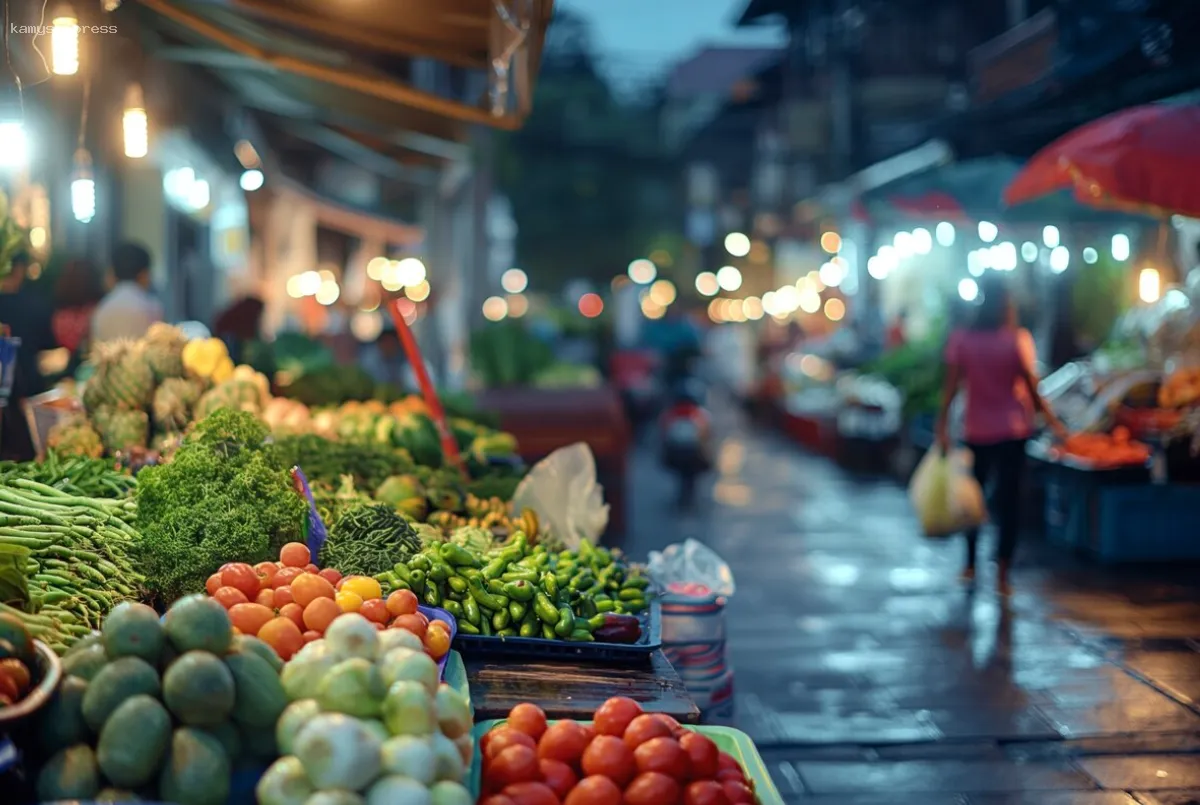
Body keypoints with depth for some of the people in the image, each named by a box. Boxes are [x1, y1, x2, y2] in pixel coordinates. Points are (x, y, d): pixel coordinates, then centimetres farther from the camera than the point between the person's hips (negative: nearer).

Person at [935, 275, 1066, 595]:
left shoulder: (961, 339, -5)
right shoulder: (1017, 340, -8)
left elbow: (951, 386, -7)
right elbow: (1032, 389, -7)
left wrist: (942, 426, -2)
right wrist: (1053, 422, 2)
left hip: (976, 431, 2)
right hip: (1012, 431, -1)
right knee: (1009, 500, 4)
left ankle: (970, 566, 26)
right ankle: (1002, 575, 2)